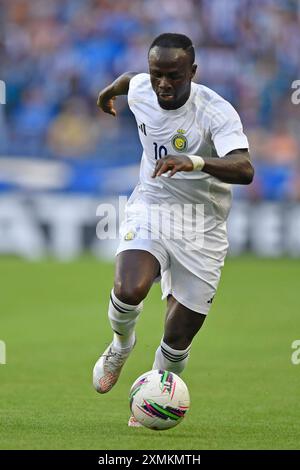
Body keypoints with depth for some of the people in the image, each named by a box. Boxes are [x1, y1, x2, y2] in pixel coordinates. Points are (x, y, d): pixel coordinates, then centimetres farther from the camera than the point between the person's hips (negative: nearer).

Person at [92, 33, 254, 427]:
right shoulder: (140, 89, -7)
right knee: (129, 291, -28)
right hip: (150, 207, 2)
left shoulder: (217, 112, -23)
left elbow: (244, 170, -39)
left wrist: (196, 162, -57)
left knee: (177, 341, 1)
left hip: (202, 227, -2)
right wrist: (109, 91, 42)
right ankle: (122, 344, 6)